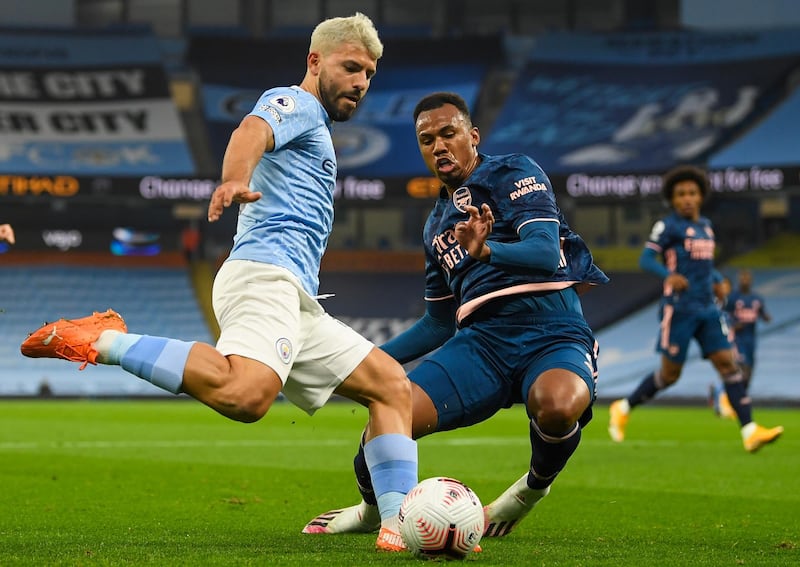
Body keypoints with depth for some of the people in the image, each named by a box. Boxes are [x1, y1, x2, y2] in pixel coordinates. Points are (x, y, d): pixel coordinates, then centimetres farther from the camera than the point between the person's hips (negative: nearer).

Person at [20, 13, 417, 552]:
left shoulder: (315, 129, 34)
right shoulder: (294, 104, 4)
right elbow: (251, 131, -22)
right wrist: (235, 180, -42)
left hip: (297, 304, 10)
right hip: (264, 272, -10)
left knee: (392, 385, 7)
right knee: (245, 394, -36)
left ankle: (399, 527, -2)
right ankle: (104, 341, -24)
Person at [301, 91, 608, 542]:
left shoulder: (513, 173, 4)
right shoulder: (438, 225, 24)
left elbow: (546, 252, -14)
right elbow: (439, 323, 32)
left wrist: (485, 250, -33)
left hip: (552, 336, -5)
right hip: (482, 340, 5)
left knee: (559, 405, -41)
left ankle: (536, 487, -5)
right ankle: (373, 510, 16)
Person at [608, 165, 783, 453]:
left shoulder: (705, 226, 16)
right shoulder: (667, 226, -5)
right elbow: (646, 259, -14)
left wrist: (718, 282, 13)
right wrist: (669, 275, -32)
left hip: (708, 309, 6)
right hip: (679, 308, -6)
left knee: (728, 363, -6)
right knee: (670, 374, -1)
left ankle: (750, 432, -13)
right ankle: (622, 409, 20)